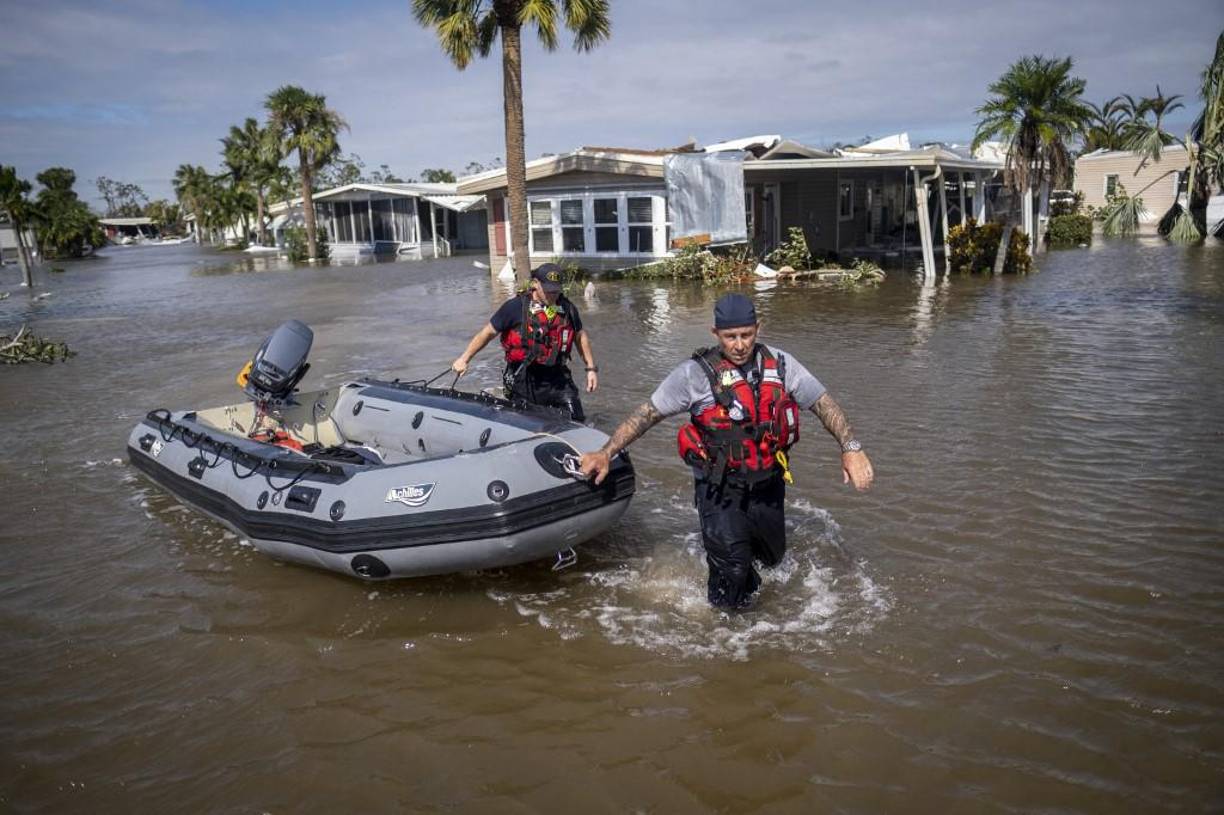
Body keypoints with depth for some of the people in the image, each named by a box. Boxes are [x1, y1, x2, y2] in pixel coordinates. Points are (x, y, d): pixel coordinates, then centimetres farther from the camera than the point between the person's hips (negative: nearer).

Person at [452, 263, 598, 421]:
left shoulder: (567, 308, 6)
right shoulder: (516, 307, -6)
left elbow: (581, 336, 18)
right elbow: (488, 332, -1)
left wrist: (591, 368, 13)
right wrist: (464, 359, -3)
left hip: (557, 378, 3)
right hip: (523, 380, -2)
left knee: (575, 423, -6)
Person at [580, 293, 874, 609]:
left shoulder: (779, 365, -3)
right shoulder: (696, 373, -12)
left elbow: (823, 404, -1)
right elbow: (647, 413, -9)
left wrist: (851, 448, -14)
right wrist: (606, 453, -15)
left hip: (768, 485, 5)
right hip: (720, 490, -4)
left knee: (771, 557, 22)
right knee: (732, 571, -8)